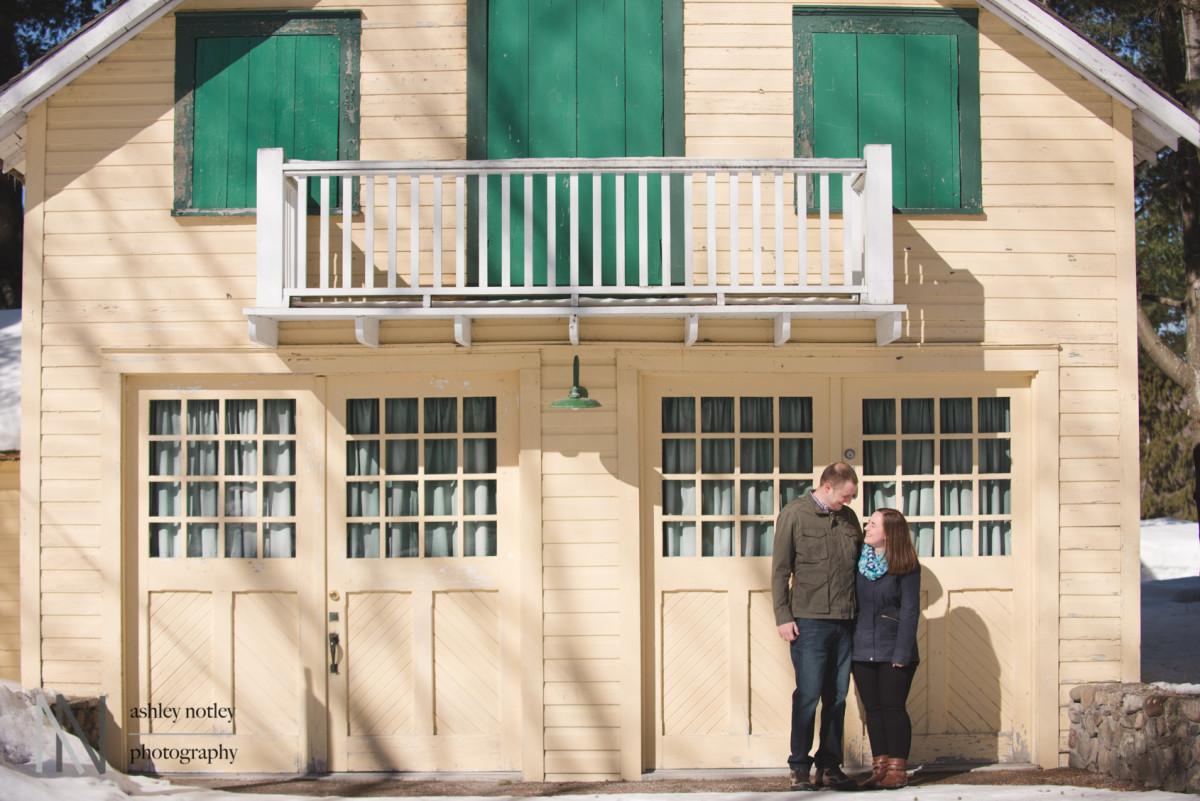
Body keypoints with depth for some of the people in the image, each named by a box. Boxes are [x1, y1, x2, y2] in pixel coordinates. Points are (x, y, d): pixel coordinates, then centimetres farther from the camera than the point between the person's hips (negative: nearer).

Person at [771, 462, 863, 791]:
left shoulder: (849, 518, 13)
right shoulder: (794, 514, -1)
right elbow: (780, 569, -1)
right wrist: (783, 616, -7)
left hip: (844, 622, 5)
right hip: (809, 620, -5)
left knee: (837, 696, 7)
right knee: (808, 695, -4)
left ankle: (830, 767, 15)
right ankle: (800, 769, 5)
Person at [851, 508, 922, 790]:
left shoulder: (906, 567, -7)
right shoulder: (859, 560, 6)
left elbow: (910, 610, -8)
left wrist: (902, 653, -14)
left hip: (893, 651, -4)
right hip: (863, 649, 4)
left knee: (893, 708, -3)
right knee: (873, 710, 7)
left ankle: (897, 769, 5)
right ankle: (879, 768, 13)